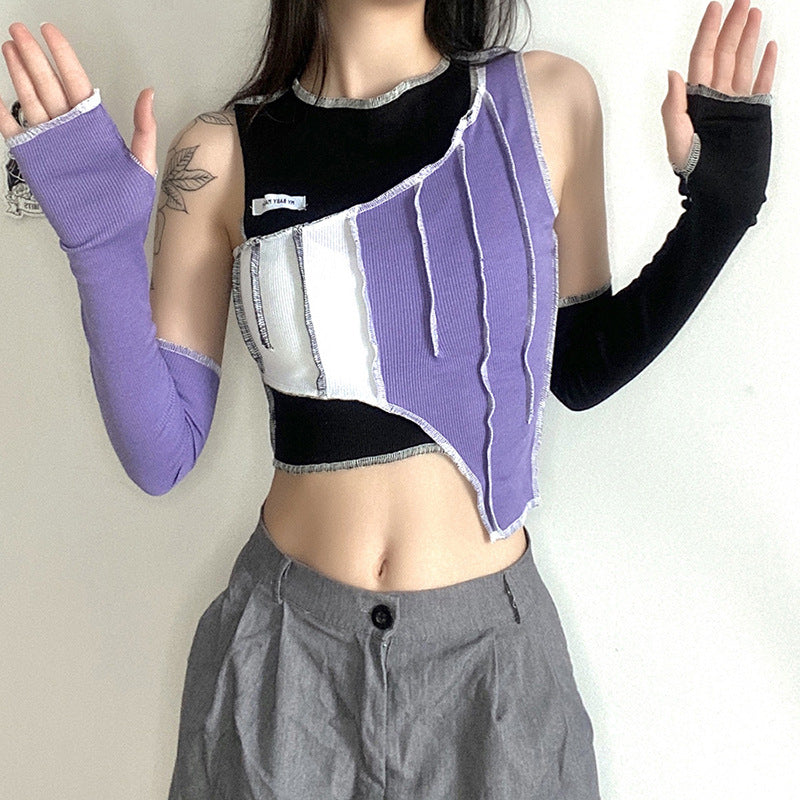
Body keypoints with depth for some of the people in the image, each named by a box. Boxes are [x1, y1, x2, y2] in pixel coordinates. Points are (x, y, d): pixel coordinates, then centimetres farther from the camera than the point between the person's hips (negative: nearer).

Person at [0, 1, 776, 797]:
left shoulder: (547, 99, -3)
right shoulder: (221, 155, -5)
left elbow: (579, 371, 5)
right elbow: (161, 454, -6)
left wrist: (716, 217, -5)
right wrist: (101, 246, -17)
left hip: (491, 645, 1)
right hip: (285, 648, 0)